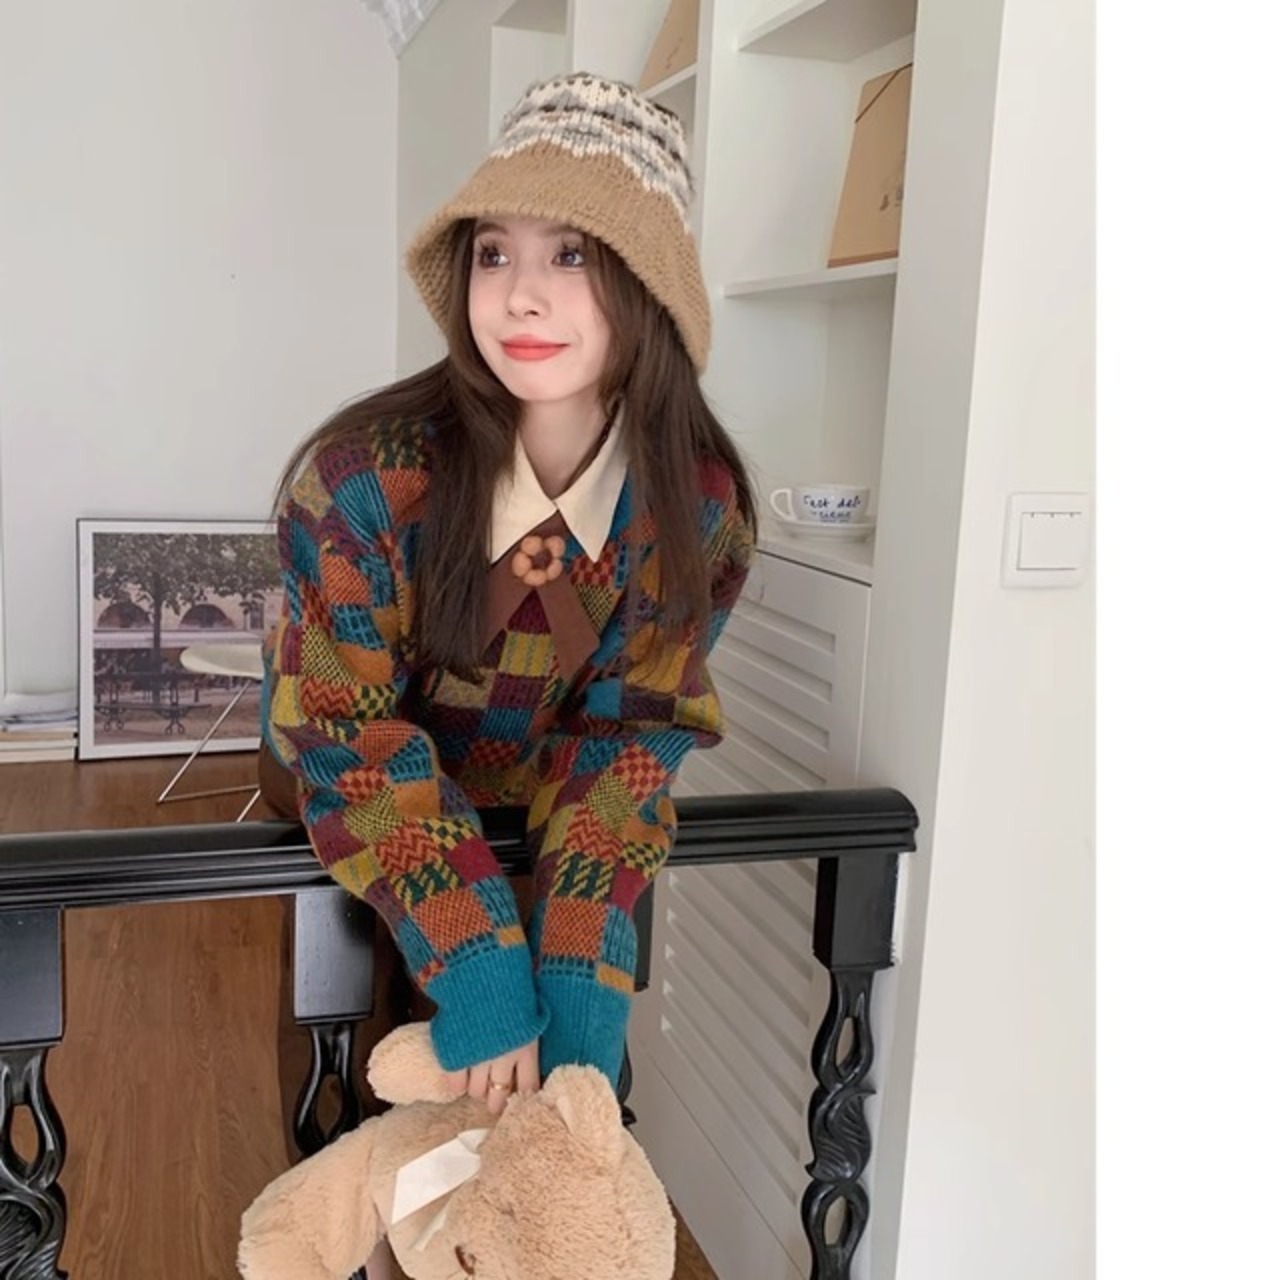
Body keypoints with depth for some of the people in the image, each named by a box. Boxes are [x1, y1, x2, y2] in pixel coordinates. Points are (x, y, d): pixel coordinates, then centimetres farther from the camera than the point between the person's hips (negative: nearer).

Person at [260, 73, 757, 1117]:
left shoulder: (700, 503, -22)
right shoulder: (365, 477, -31)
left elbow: (628, 735, -18)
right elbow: (348, 739, -26)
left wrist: (575, 972, -29)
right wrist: (478, 970, -34)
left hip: (546, 827, 2)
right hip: (373, 826, -2)